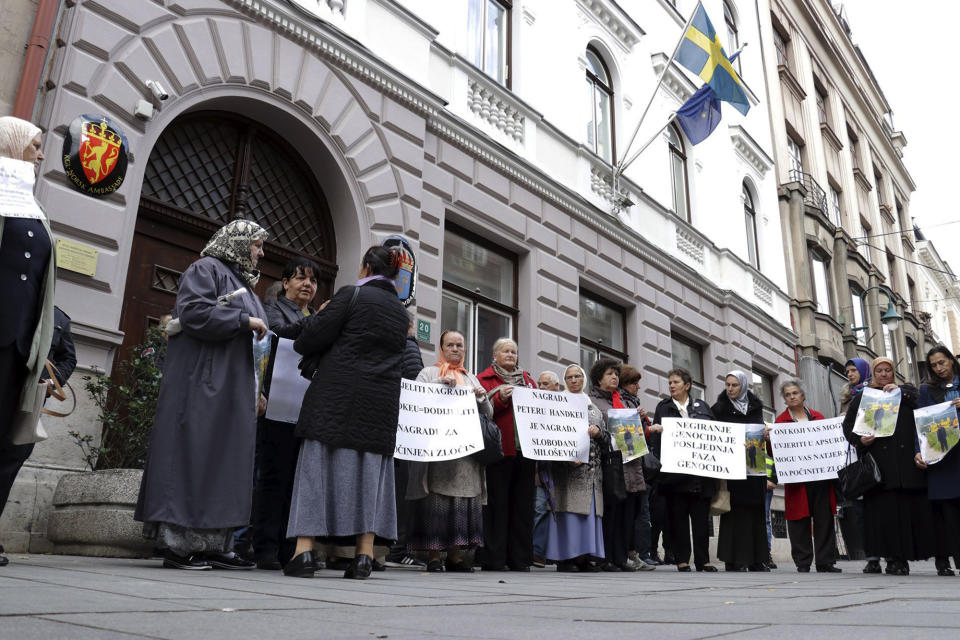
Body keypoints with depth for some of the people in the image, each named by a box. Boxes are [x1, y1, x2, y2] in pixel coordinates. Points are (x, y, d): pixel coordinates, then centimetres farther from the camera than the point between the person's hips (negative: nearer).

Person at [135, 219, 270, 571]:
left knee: (226, 460, 4)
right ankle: (178, 544, -5)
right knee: (193, 455, -9)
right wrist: (245, 320, -12)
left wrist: (253, 390, 20)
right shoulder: (206, 269, 0)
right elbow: (193, 312, -18)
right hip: (201, 384, -9)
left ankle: (213, 544, 5)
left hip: (233, 389, 9)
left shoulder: (243, 284, 26)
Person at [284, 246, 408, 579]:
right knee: (370, 469, 7)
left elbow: (313, 337, -7)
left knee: (319, 463, 0)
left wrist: (319, 315, 13)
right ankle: (364, 554, 4)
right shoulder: (401, 311, 14)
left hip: (337, 397, -5)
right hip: (381, 403, 5)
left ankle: (304, 551, -4)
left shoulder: (351, 295, -4)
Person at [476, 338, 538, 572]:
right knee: (497, 502, -5)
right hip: (499, 449, -5)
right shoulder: (484, 379, 7)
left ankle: (520, 558, 11)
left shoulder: (527, 379, 22)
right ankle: (493, 559, 1)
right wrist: (500, 399, -18)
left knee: (523, 503, 5)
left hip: (525, 449, 5)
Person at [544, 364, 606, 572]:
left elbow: (607, 435, 19)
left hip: (592, 465, 5)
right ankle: (565, 557, -5)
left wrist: (598, 431, -4)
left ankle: (584, 556, 7)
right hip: (568, 464, -5)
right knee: (569, 507, -9)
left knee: (591, 508, 2)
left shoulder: (593, 406, 21)